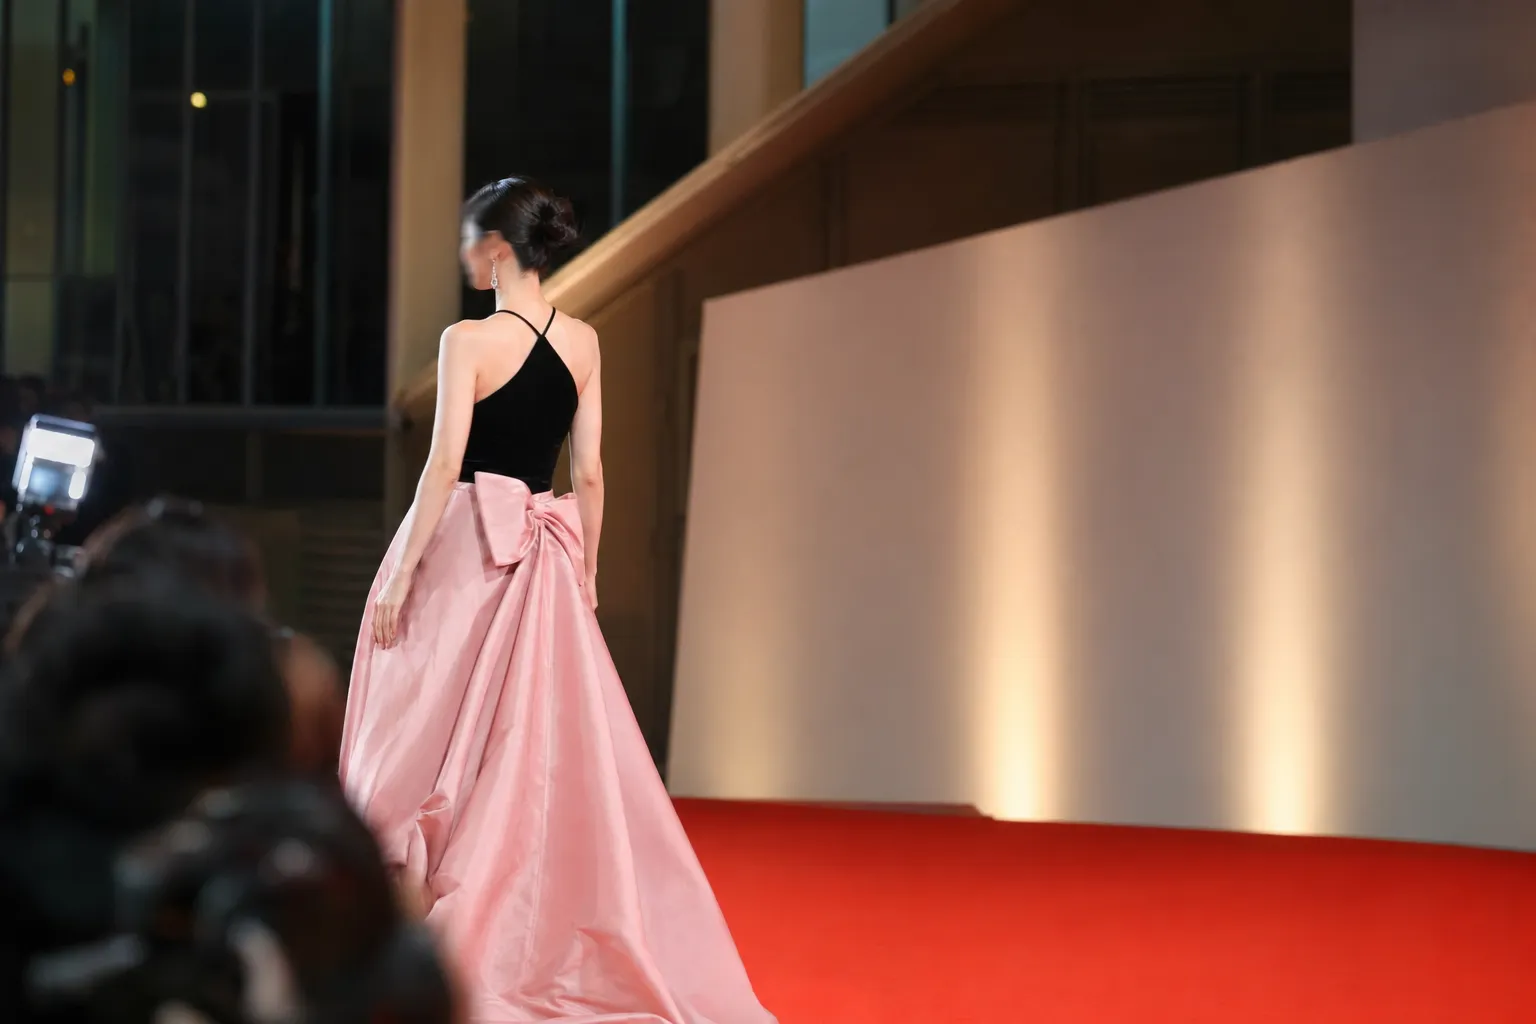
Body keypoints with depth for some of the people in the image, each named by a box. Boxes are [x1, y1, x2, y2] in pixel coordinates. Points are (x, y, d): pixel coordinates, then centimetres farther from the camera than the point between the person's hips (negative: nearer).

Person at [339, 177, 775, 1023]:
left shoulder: (468, 341, -12)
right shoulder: (583, 343, 4)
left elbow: (444, 465, -16)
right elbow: (590, 471, 7)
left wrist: (401, 574, -12)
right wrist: (585, 571, 14)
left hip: (462, 546, -5)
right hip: (544, 554, 5)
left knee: (434, 735, 4)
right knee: (548, 738, 8)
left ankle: (413, 905, 6)